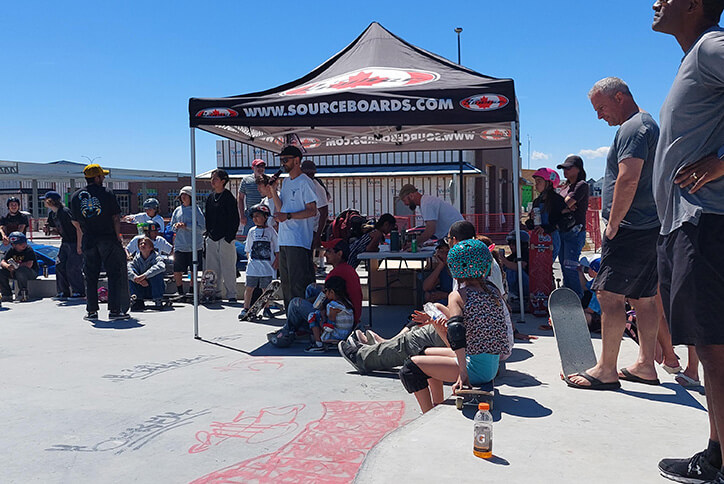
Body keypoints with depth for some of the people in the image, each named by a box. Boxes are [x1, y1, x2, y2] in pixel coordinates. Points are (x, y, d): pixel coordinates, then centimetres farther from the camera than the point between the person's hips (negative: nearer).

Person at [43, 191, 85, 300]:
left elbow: (79, 227, -21)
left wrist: (79, 246, -21)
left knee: (72, 267, -10)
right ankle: (63, 292, 12)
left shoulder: (65, 211, -20)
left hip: (75, 242, -9)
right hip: (65, 242, 9)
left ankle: (79, 293, -1)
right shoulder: (51, 214, 7)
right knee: (59, 266, 4)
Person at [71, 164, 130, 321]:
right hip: (108, 239, -3)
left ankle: (92, 311, 10)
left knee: (91, 277, 9)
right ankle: (114, 310, 0)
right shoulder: (107, 193, -5)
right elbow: (116, 218, -7)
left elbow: (75, 222, 8)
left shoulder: (76, 196, 5)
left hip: (88, 241, 3)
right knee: (114, 274, 2)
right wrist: (118, 237, 0)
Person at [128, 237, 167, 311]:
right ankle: (137, 301, -17)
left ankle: (158, 301, -21)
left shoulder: (156, 257, -10)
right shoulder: (137, 259, 0)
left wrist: (144, 276, -43)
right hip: (141, 290, 3)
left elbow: (161, 266, -35)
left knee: (157, 272, -29)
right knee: (131, 273, -17)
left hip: (155, 288, -3)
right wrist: (138, 279, -38)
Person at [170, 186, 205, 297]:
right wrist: (176, 226, -5)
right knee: (177, 271, 2)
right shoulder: (177, 210, 11)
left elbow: (202, 228, -9)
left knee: (193, 271, 3)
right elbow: (172, 227, 18)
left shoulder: (196, 210, -3)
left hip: (194, 246, -4)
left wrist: (186, 226, -15)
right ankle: (180, 293, 18)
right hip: (180, 246, 4)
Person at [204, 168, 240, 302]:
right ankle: (215, 293, 17)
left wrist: (230, 237, -14)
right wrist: (208, 233, 13)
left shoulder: (228, 197, -7)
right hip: (212, 238, 7)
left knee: (228, 268, -4)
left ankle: (231, 295, 3)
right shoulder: (210, 197, 15)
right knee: (212, 268, 9)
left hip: (225, 239, -7)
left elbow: (235, 219, -10)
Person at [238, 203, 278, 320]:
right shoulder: (252, 231, 10)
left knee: (266, 288, 4)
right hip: (253, 265, 2)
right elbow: (248, 249, 17)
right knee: (249, 287, 0)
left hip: (267, 266, -2)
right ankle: (246, 308, 8)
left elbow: (277, 249, 4)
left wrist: (277, 260, -4)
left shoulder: (271, 231, 2)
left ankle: (266, 308, 18)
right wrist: (249, 259, 7)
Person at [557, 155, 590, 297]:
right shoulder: (565, 187, 17)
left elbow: (568, 203, -18)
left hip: (575, 232, -8)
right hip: (562, 232, 8)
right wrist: (567, 206, -11)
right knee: (564, 269, 11)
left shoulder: (582, 185, -7)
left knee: (570, 268, -11)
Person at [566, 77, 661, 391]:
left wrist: (613, 225, -17)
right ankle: (645, 365, 18)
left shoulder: (632, 128, -11)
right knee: (643, 298, 12)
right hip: (650, 229, 11)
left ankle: (606, 370, -5)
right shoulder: (649, 125, 22)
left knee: (609, 294, -8)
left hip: (630, 229, -11)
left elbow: (628, 180, -24)